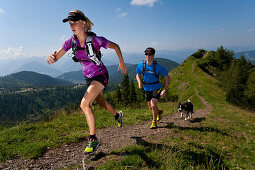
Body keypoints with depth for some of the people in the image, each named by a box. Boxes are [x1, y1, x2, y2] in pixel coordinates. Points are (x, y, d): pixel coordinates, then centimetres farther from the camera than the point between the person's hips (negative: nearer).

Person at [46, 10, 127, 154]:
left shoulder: (95, 40, -22)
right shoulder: (71, 41, -7)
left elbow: (116, 46, -7)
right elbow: (57, 57, -5)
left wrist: (122, 63, 1)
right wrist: (51, 57, -29)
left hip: (101, 75, -7)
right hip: (89, 77, 7)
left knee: (85, 104, -20)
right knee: (101, 102, 23)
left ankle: (93, 140, -4)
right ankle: (118, 115, 54)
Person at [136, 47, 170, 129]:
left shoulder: (158, 66, -19)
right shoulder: (141, 65, -11)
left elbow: (167, 78, -10)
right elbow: (138, 75, 9)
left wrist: (164, 90, -17)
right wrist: (139, 82, -12)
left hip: (156, 88, -4)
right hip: (147, 89, 4)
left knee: (153, 105, -18)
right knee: (150, 107, 14)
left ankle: (154, 122, 10)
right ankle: (159, 112, 50)